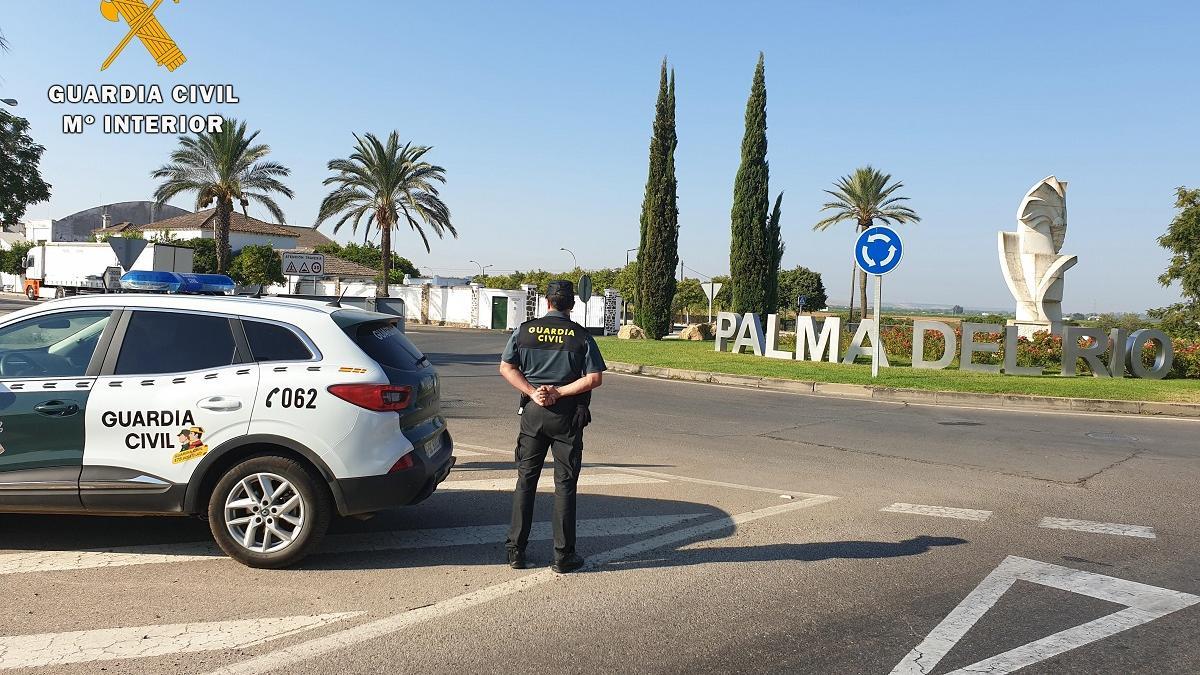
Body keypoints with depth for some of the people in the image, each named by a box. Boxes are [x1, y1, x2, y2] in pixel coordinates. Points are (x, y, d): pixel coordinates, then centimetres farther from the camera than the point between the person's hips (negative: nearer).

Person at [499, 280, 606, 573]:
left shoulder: (525, 330, 2)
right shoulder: (581, 336, -5)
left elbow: (506, 367, -1)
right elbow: (595, 378, -10)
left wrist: (533, 392, -6)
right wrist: (558, 392, -9)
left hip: (533, 413, 2)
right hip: (567, 416, -2)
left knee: (526, 480, 11)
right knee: (565, 484, 4)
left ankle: (516, 550, 14)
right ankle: (563, 556, 8)